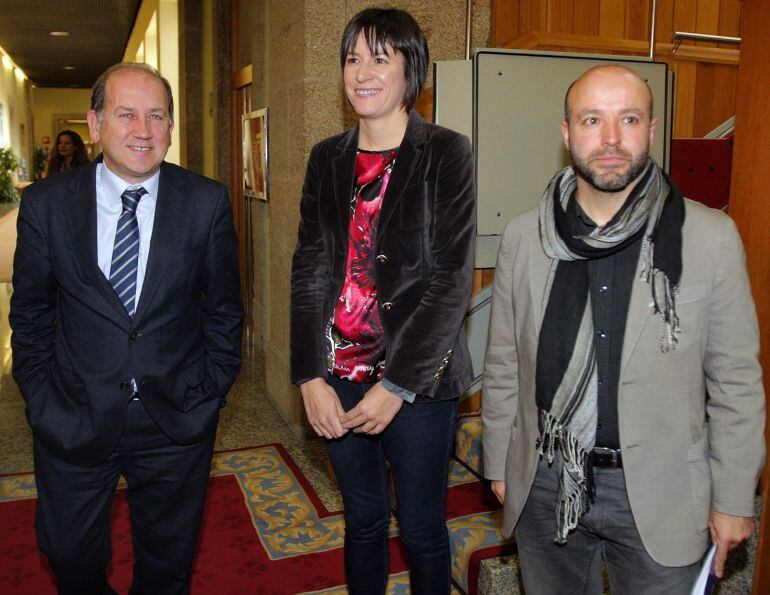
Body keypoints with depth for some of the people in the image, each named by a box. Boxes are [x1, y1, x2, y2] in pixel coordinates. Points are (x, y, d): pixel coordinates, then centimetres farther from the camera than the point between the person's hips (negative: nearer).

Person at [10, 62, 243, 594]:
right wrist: (41, 398, 1)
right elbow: (30, 315, 3)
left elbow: (225, 307, 0)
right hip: (74, 422, 1)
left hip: (178, 419, 0)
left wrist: (213, 389, 0)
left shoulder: (208, 202, -7)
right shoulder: (46, 204, -6)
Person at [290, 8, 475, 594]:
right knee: (363, 518, 18)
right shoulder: (328, 158, 7)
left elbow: (451, 278, -11)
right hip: (339, 377, 4)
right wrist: (311, 378, -5)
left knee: (422, 528, 11)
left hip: (418, 379, -3)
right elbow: (309, 270, 4)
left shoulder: (446, 153, -6)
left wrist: (396, 385, -14)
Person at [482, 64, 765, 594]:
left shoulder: (712, 238, -8)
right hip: (543, 486, 2)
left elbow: (736, 380, -4)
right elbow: (504, 364, 4)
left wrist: (734, 498, -1)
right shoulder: (523, 237, -3)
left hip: (658, 491, -1)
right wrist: (499, 465, 8)